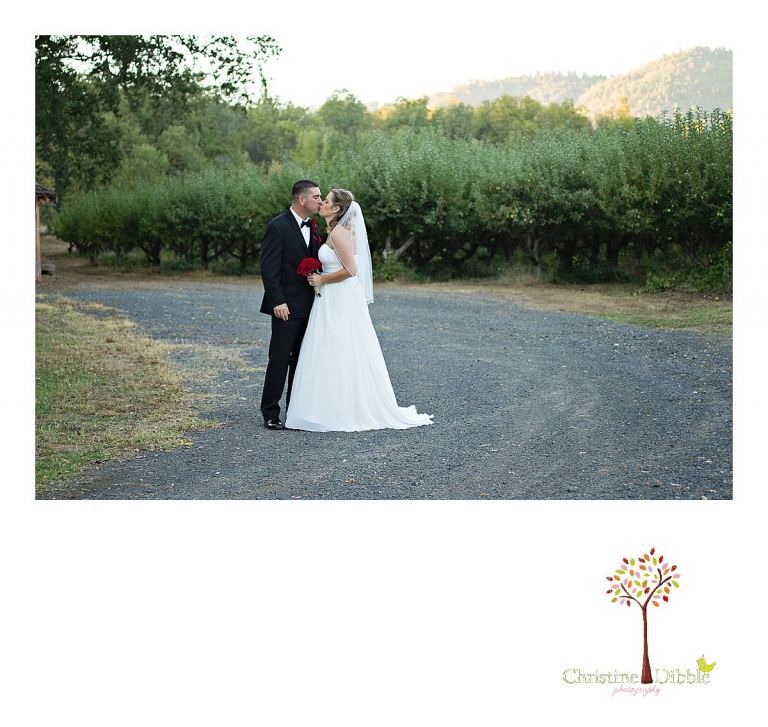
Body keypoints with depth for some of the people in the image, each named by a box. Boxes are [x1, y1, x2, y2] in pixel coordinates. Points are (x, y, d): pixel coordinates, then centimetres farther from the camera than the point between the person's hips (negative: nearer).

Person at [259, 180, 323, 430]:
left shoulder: (312, 227, 11)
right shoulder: (277, 227, -12)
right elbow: (269, 269, -15)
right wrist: (278, 302, -20)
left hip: (309, 305, 8)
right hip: (287, 307, -8)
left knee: (302, 359, 12)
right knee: (280, 359, -4)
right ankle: (271, 413, 3)